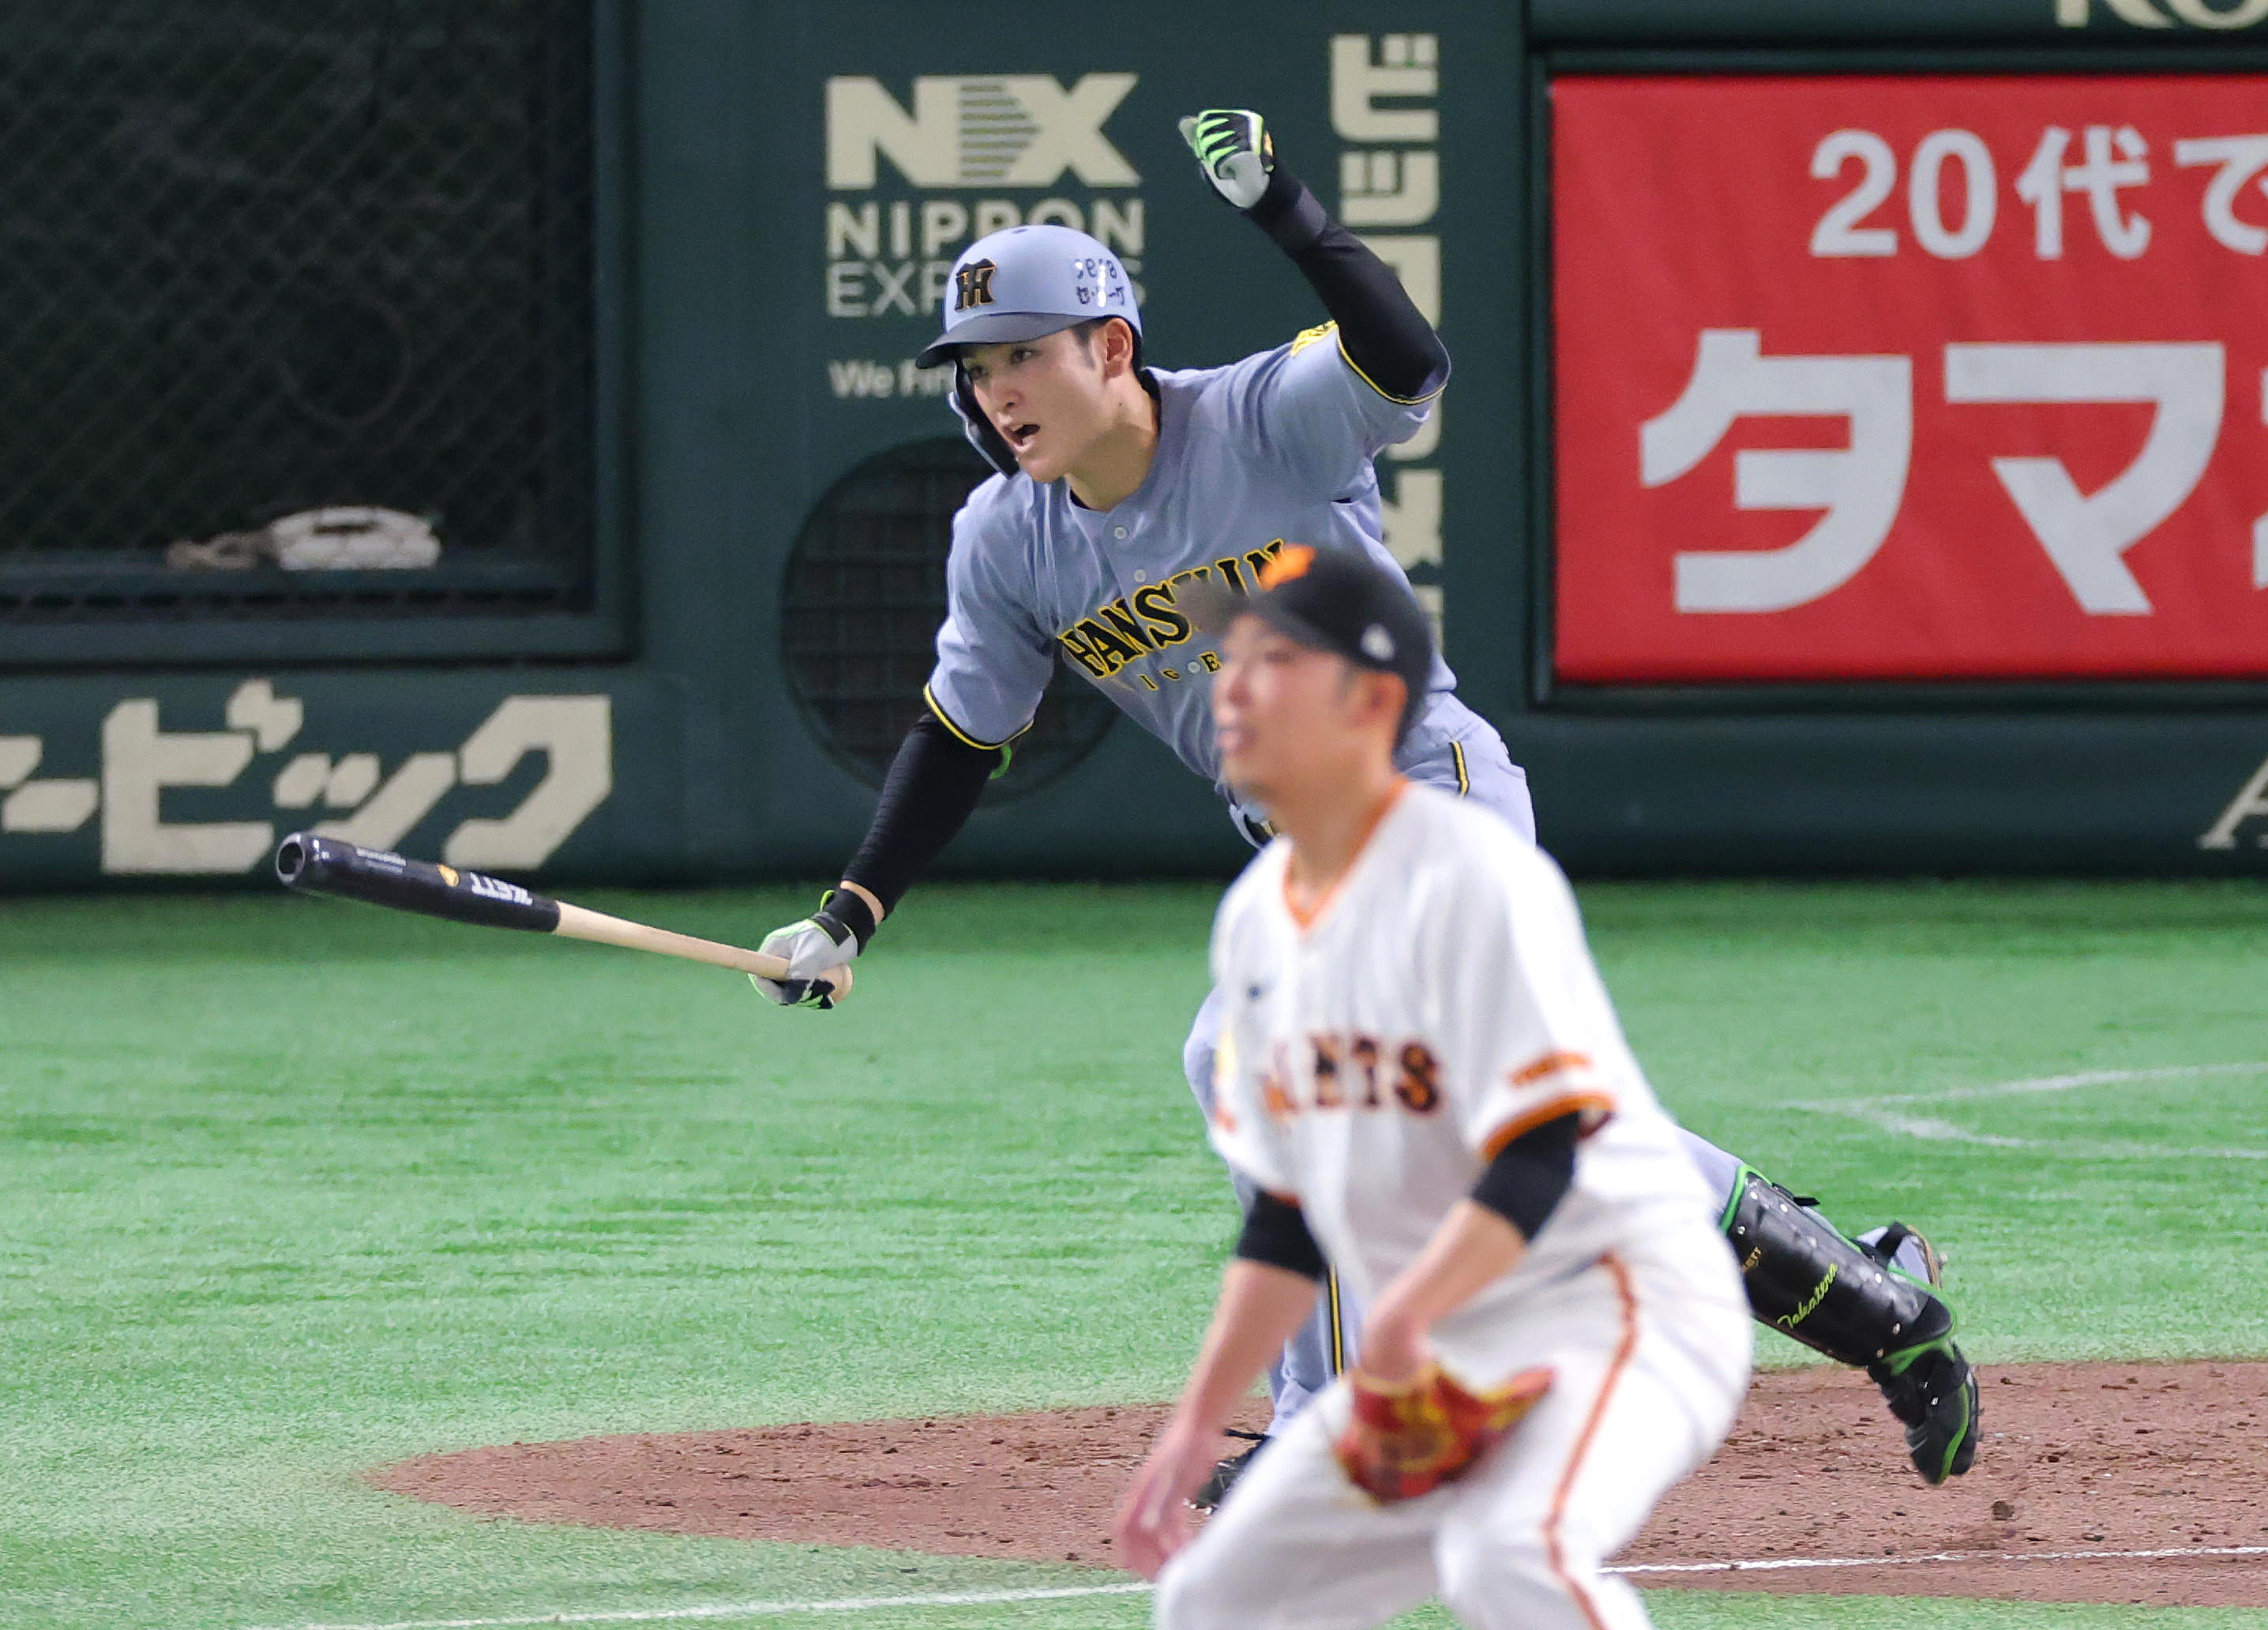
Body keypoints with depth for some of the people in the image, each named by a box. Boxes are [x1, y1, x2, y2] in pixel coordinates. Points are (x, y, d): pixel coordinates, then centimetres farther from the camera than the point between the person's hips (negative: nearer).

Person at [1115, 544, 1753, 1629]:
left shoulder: (1471, 878, -17)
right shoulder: (1257, 918, 9)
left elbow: (1540, 1162, -24)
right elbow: (1286, 1213, 15)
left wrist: (1408, 1310, -36)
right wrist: (1197, 1423, 10)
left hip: (1614, 1306, -9)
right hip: (1425, 1351, 9)